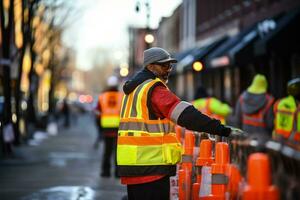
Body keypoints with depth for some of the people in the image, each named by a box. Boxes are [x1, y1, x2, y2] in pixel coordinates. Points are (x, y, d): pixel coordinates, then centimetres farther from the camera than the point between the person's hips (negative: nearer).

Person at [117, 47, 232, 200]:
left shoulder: (133, 88, 18)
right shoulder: (154, 89, -13)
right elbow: (185, 114, -23)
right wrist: (219, 129, -27)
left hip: (131, 161, 10)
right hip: (150, 163, -10)